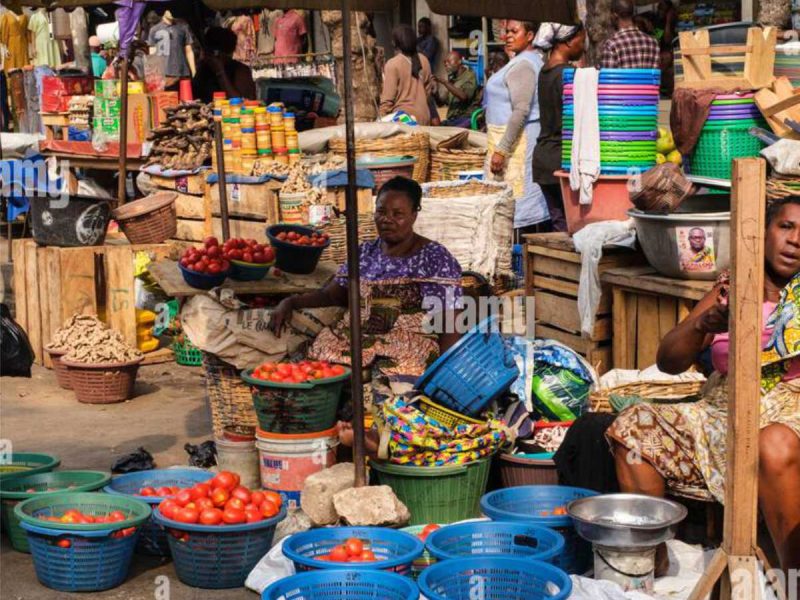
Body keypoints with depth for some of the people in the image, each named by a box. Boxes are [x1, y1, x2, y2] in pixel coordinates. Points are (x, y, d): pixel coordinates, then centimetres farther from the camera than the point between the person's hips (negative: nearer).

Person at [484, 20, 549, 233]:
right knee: (529, 192, 11)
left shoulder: (522, 65, -16)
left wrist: (501, 150, -24)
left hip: (515, 136, -10)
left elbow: (521, 111, -23)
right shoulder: (534, 59, 16)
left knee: (518, 195, -9)